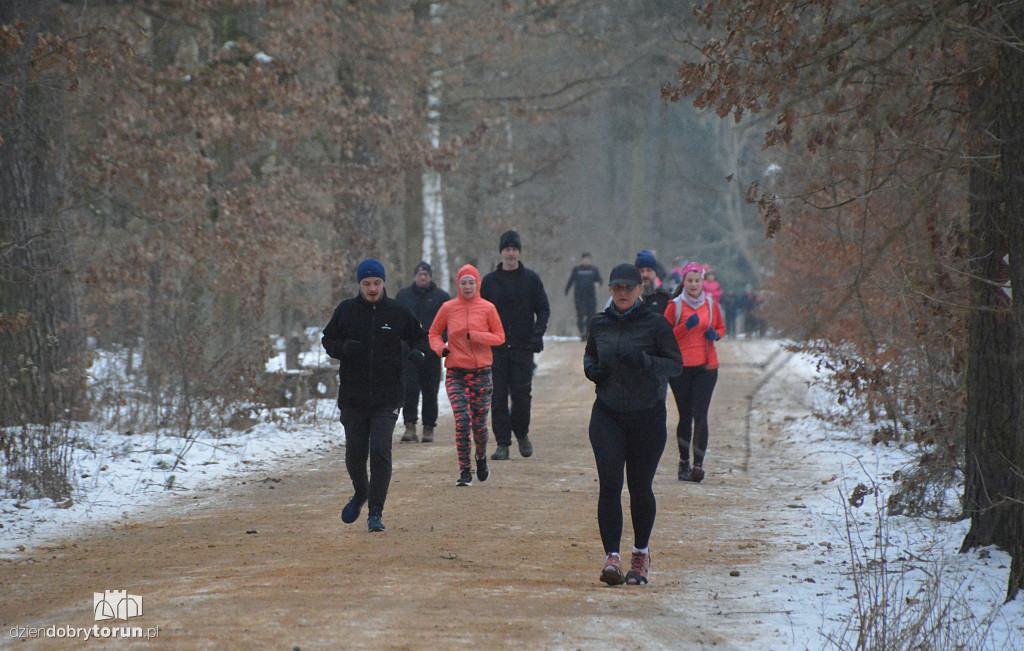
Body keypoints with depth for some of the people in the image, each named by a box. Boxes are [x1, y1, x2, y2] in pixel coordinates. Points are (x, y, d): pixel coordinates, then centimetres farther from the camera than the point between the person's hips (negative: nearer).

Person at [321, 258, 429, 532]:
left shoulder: (398, 312, 2)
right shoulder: (346, 311, 2)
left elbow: (420, 336, 16)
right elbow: (327, 340, 9)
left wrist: (418, 351, -7)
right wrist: (343, 348, -13)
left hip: (387, 399, -1)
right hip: (352, 397, 1)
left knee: (380, 451, -13)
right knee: (355, 454, 6)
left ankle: (376, 512, -8)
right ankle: (360, 494, 37)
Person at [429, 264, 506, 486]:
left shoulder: (487, 308, 1)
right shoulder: (448, 308, 3)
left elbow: (499, 337, 4)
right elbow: (434, 333, 14)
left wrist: (475, 336, -12)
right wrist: (440, 347, -7)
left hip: (481, 373, 0)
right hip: (456, 374, 0)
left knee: (479, 423, 3)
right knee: (462, 422, -12)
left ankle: (481, 457, 33)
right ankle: (465, 472, -8)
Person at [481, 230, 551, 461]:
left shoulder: (531, 279, 6)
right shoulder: (489, 281, 9)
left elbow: (543, 310, 7)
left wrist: (538, 333, -8)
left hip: (523, 347, -1)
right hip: (496, 347, 1)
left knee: (521, 395, -4)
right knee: (498, 397, -2)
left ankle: (521, 433, 19)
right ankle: (502, 443, 3)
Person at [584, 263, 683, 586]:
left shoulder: (655, 323, -5)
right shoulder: (599, 323, 7)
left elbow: (676, 364, -7)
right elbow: (590, 354, 22)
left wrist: (643, 361, -24)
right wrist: (592, 369, -1)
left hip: (647, 415, -2)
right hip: (607, 414, 2)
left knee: (640, 488, 5)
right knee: (609, 484, -12)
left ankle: (641, 554, 25)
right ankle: (612, 557, -15)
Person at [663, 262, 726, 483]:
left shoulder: (711, 305, 9)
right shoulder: (675, 306, 1)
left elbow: (721, 328, 22)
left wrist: (715, 334, -1)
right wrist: (686, 326, -15)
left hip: (706, 367, 1)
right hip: (681, 366, -1)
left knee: (700, 415, -10)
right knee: (685, 416, 4)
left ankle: (698, 464, -16)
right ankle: (684, 461, 20)